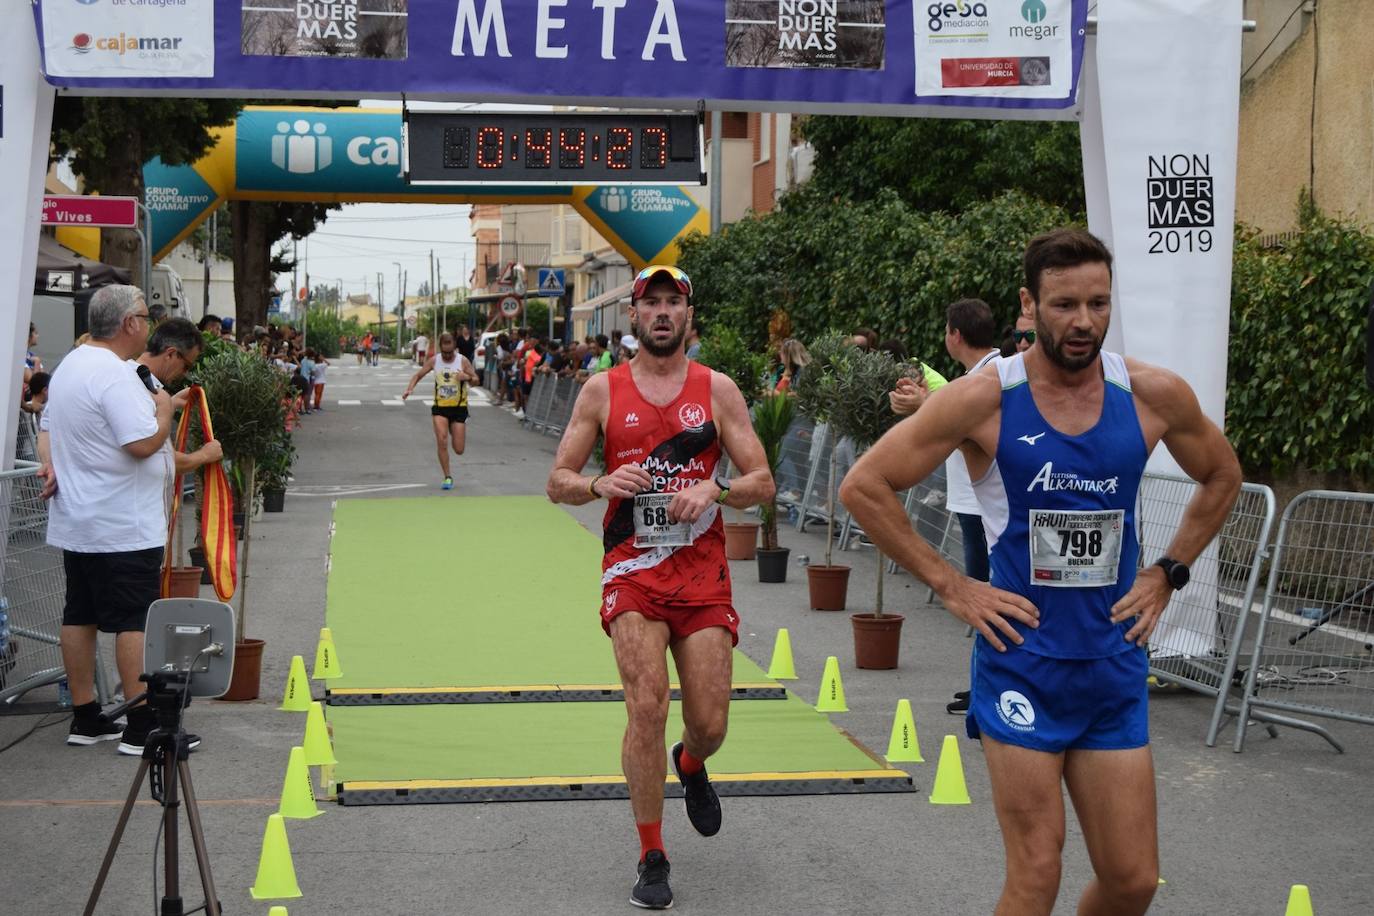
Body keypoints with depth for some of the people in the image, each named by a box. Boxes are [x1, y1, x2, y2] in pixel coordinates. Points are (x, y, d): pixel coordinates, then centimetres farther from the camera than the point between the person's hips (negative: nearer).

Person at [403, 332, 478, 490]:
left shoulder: (463, 361, -7)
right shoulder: (434, 361, -2)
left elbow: (476, 380, -3)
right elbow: (418, 375, 6)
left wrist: (467, 377, -26)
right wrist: (410, 388, -13)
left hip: (459, 407, -1)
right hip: (440, 407, 1)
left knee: (459, 450, 1)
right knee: (442, 441, -18)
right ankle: (448, 477, -5)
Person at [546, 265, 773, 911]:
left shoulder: (717, 389, 5)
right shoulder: (602, 390, 5)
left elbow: (762, 484, 3)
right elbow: (558, 483, 6)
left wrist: (713, 490, -17)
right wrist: (601, 485, -15)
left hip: (703, 572, 1)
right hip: (632, 569, -1)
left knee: (710, 725, 0)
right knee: (647, 706, -15)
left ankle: (690, 765, 40)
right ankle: (652, 859, 0)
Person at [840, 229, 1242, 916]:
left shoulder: (1155, 396, -2)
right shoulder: (983, 400, -11)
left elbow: (1221, 477, 18)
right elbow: (864, 486, -6)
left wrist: (1167, 574, 7)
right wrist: (949, 587, -8)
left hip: (1115, 661, 4)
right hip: (1022, 662, -3)